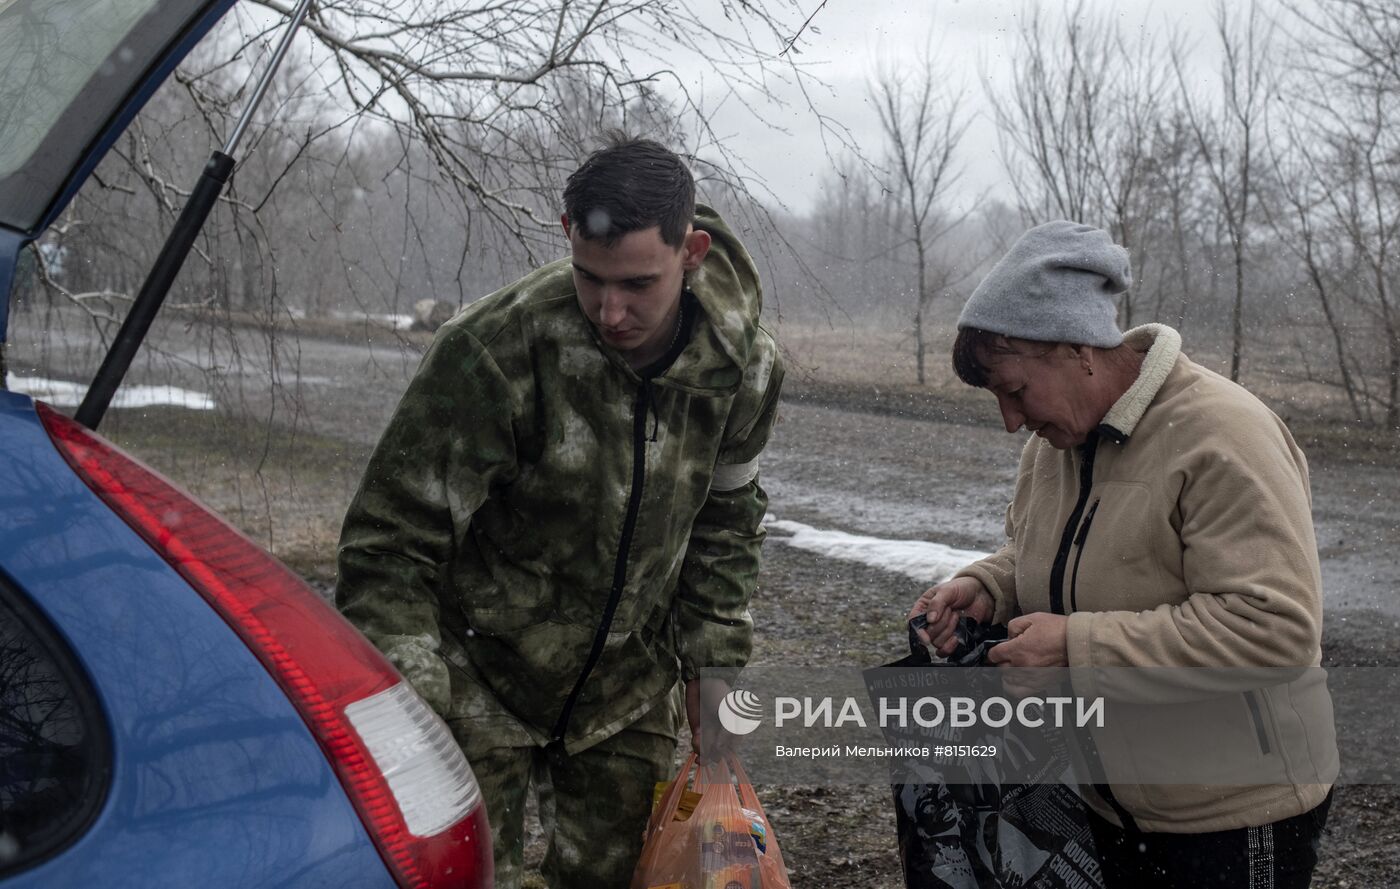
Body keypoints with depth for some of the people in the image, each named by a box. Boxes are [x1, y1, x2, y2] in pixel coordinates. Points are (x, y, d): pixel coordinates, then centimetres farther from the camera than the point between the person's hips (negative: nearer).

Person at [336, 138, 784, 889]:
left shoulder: (742, 365, -12)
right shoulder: (495, 350, -28)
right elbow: (389, 544, -23)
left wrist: (716, 666, 4)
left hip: (626, 686, 4)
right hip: (481, 680, -4)